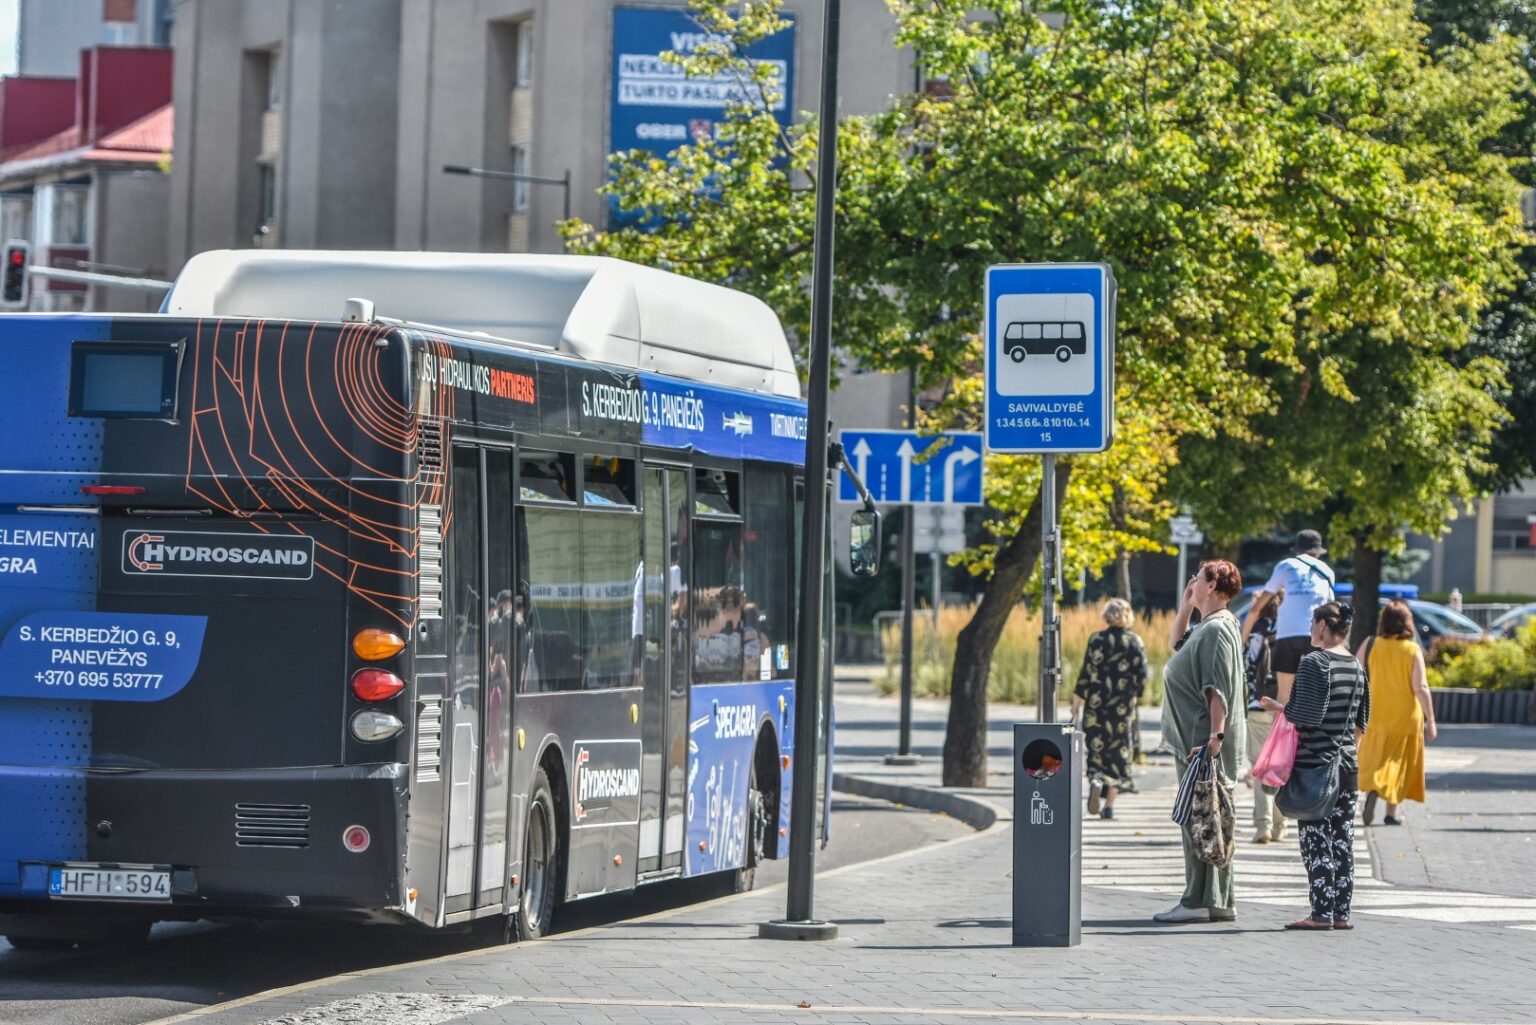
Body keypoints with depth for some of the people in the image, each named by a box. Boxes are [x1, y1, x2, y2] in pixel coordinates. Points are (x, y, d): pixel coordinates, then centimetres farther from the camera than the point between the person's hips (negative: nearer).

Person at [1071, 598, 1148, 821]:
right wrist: (1134, 696, 16)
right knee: (1118, 751, 8)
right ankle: (1109, 805, 5)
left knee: (1096, 745, 10)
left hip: (1097, 702, -1)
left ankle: (1096, 778, -22)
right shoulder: (1136, 642, -1)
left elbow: (1087, 672, -8)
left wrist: (1077, 700, -1)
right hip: (1123, 706, 1)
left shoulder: (1097, 640, -6)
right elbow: (1142, 676, -1)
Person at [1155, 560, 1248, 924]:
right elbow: (1176, 645, 37)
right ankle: (1218, 901, 13)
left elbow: (1219, 689, -20)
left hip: (1203, 742, -10)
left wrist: (1214, 737, -26)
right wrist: (1185, 607, 25)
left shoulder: (1217, 629, -13)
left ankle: (1200, 901, -10)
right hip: (1192, 739, 10)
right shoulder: (1206, 627, 17)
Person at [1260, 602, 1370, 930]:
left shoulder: (1313, 662, -13)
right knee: (1342, 839, 8)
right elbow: (1361, 721, 14)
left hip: (1314, 762, -7)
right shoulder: (1356, 666, 10)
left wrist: (1279, 707, -4)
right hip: (1347, 764, 7)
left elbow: (1308, 715, -20)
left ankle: (1322, 913, -6)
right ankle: (1341, 912, 10)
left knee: (1316, 841, -4)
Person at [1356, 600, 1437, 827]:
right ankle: (1391, 812, 12)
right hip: (1405, 715, -1)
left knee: (1374, 758, 9)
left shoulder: (1370, 645, -4)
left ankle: (1371, 790, -21)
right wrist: (1430, 720, -7)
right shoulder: (1413, 650, -11)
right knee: (1398, 761, 11)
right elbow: (1420, 688, -13)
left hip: (1375, 714, 1)